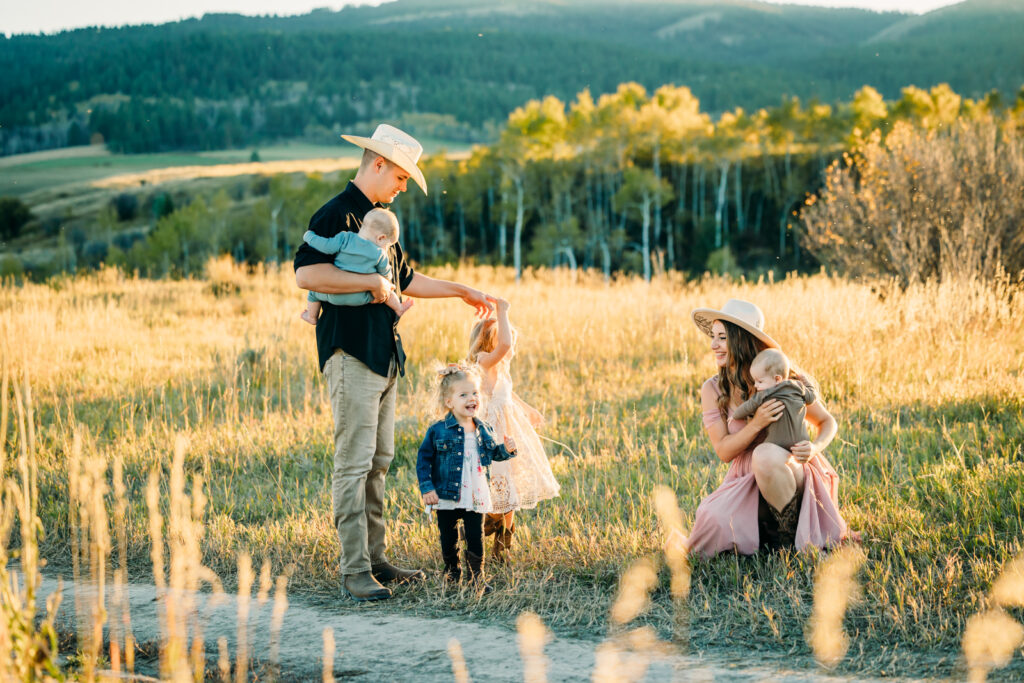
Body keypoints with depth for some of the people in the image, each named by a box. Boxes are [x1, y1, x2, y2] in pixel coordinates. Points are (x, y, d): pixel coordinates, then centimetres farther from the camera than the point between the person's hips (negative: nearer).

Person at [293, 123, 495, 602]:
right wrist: (371, 282, -19)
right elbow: (306, 274, -25)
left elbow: (404, 280, 32)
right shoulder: (336, 215, -10)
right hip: (351, 354, -9)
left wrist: (461, 290, 35)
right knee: (354, 463, -8)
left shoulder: (379, 218, 20)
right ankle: (354, 570, -5)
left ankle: (375, 558, 17)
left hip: (384, 355, 9)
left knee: (378, 462, 11)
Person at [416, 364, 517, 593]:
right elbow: (423, 458, -5)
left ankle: (478, 577, 15)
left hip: (475, 498, 2)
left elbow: (492, 454, 19)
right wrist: (427, 488, -11)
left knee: (476, 538, 4)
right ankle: (452, 572, 27)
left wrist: (506, 449, -3)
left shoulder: (483, 430, 5)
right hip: (447, 497, -2)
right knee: (448, 539, 9)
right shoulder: (438, 431, -8)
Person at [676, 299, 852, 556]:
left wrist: (815, 447, -19)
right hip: (746, 483, 2)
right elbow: (723, 451, -6)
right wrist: (757, 424, -24)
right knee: (713, 517, -29)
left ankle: (792, 537, -17)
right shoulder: (713, 390, 0)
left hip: (792, 475, -2)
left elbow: (827, 422, 5)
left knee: (765, 454, -36)